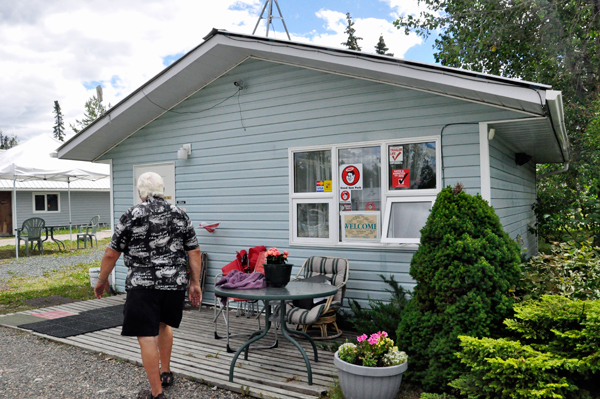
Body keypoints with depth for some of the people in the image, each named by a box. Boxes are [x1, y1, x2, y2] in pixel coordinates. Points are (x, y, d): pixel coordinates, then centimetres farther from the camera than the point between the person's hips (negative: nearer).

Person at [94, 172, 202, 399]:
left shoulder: (131, 216, -5)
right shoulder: (179, 215, 5)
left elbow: (111, 254, -1)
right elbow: (194, 252, 4)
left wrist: (102, 280, 13)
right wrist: (195, 283, 11)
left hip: (143, 285, -4)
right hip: (175, 283, 5)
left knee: (147, 337, 3)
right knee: (164, 324, 27)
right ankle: (165, 373, 36)